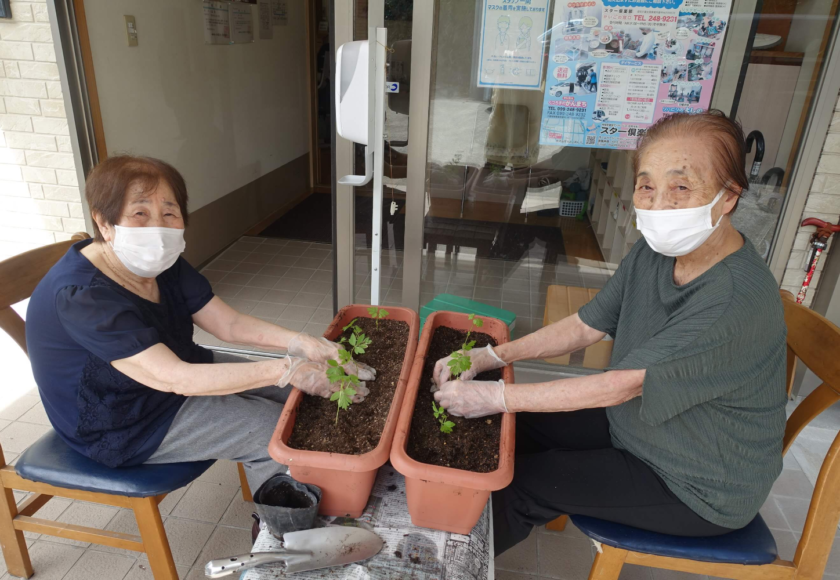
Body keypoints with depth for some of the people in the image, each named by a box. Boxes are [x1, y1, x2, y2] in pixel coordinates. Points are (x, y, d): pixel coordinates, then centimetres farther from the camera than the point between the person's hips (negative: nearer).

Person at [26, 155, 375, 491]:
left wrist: (302, 345, -26)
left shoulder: (163, 265, -5)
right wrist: (285, 370, -38)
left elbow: (229, 324, -9)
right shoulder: (80, 296, -31)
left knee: (293, 393, 3)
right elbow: (173, 378, -36)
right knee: (275, 430, -14)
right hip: (119, 427, -8)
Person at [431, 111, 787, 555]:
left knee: (524, 483, -9)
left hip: (702, 489, -6)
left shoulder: (741, 300, -34)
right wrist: (488, 358, -15)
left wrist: (495, 396, -30)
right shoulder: (655, 252, -9)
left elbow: (623, 384, -34)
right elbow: (584, 327, -5)